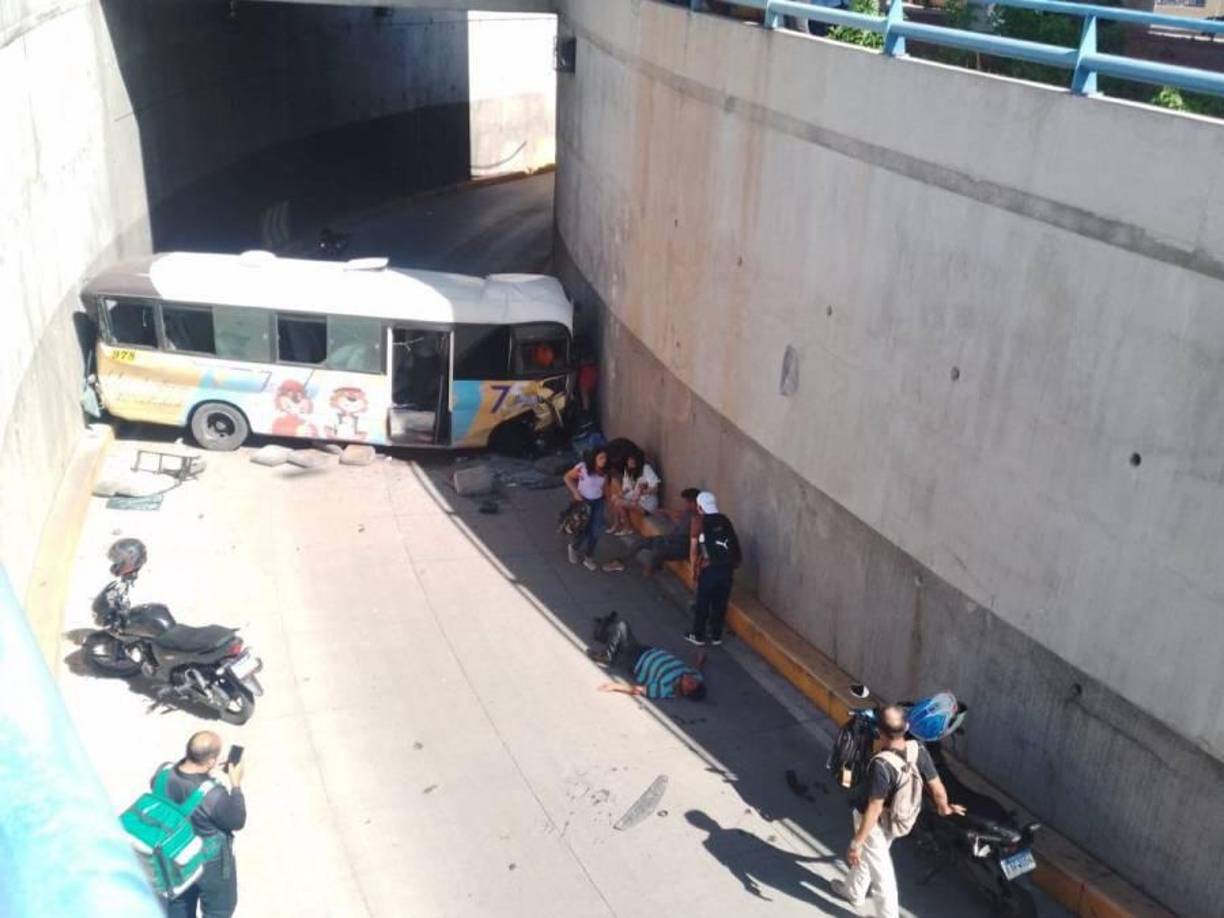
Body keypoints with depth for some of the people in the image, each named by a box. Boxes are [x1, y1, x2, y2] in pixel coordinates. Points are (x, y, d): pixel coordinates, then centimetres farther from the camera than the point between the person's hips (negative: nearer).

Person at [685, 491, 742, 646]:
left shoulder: (699, 522, -2)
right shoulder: (725, 521, 12)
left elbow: (693, 550, -2)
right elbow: (736, 545, 11)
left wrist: (693, 571, 8)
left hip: (709, 570, -4)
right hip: (727, 569, 4)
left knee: (702, 604, 13)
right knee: (720, 604, 17)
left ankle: (698, 636, 24)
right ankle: (716, 636, 28)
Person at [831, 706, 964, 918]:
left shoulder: (881, 765, -40)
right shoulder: (918, 750, -22)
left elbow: (873, 809, -33)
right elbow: (937, 788, -10)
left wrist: (856, 842, -23)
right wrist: (944, 807, 13)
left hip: (876, 822, -7)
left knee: (880, 869, 16)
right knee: (866, 855, 32)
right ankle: (853, 891, 56)